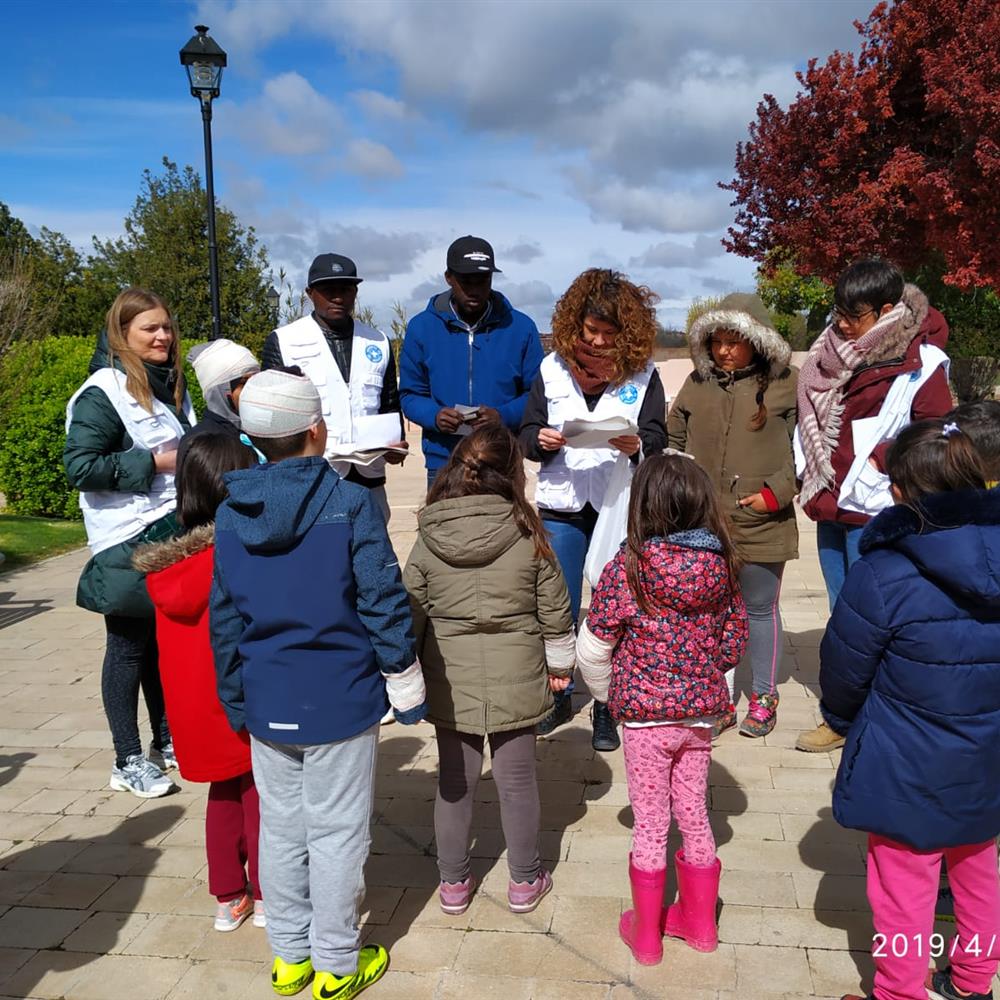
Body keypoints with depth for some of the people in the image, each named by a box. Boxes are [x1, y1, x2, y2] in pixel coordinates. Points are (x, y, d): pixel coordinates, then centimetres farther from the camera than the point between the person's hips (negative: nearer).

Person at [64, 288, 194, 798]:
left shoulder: (171, 384, 12)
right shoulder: (104, 392, -12)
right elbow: (80, 467, -18)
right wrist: (154, 462, -19)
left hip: (173, 532, 7)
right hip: (127, 542, -7)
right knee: (129, 646, 3)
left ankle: (166, 741, 28)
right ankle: (128, 761, 15)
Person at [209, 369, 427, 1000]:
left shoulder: (231, 514, -2)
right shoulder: (350, 504, -16)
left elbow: (224, 618, 5)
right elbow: (384, 605, -14)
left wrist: (236, 700, 17)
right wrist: (407, 688, -2)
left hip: (266, 705, 5)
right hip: (340, 700, -4)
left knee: (281, 829, 18)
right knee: (337, 835, 10)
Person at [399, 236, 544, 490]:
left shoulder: (520, 327, 2)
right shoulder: (422, 327, 3)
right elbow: (410, 394, 8)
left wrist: (504, 416, -15)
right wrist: (434, 416, -14)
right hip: (443, 463, 0)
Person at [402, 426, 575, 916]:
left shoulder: (428, 540, -8)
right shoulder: (527, 536, -11)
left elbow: (412, 611, -2)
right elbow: (554, 610, -3)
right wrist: (559, 663, 13)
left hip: (450, 679, 1)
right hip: (515, 678, -1)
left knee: (454, 782, 15)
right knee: (517, 780, 14)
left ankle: (454, 883, 30)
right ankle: (524, 881, 30)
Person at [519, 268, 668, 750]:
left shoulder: (643, 373, 0)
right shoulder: (552, 368, 3)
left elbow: (657, 439, -3)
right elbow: (527, 434, 5)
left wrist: (636, 445, -25)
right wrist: (541, 440, -17)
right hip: (560, 506, 1)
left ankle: (607, 708, 22)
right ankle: (558, 697, 29)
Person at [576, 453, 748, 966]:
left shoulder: (628, 567, -19)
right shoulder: (720, 566, -7)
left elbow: (593, 647, -12)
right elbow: (734, 642, 2)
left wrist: (608, 692, 6)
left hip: (645, 716, -4)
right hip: (700, 712, 4)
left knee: (650, 824, 11)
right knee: (694, 814, 20)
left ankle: (646, 933, 28)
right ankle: (699, 922, 37)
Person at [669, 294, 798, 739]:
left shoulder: (785, 385, -3)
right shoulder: (697, 384, 7)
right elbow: (672, 440, 14)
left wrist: (775, 492, -11)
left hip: (761, 524, -3)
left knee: (760, 609, 12)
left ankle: (764, 698, 29)